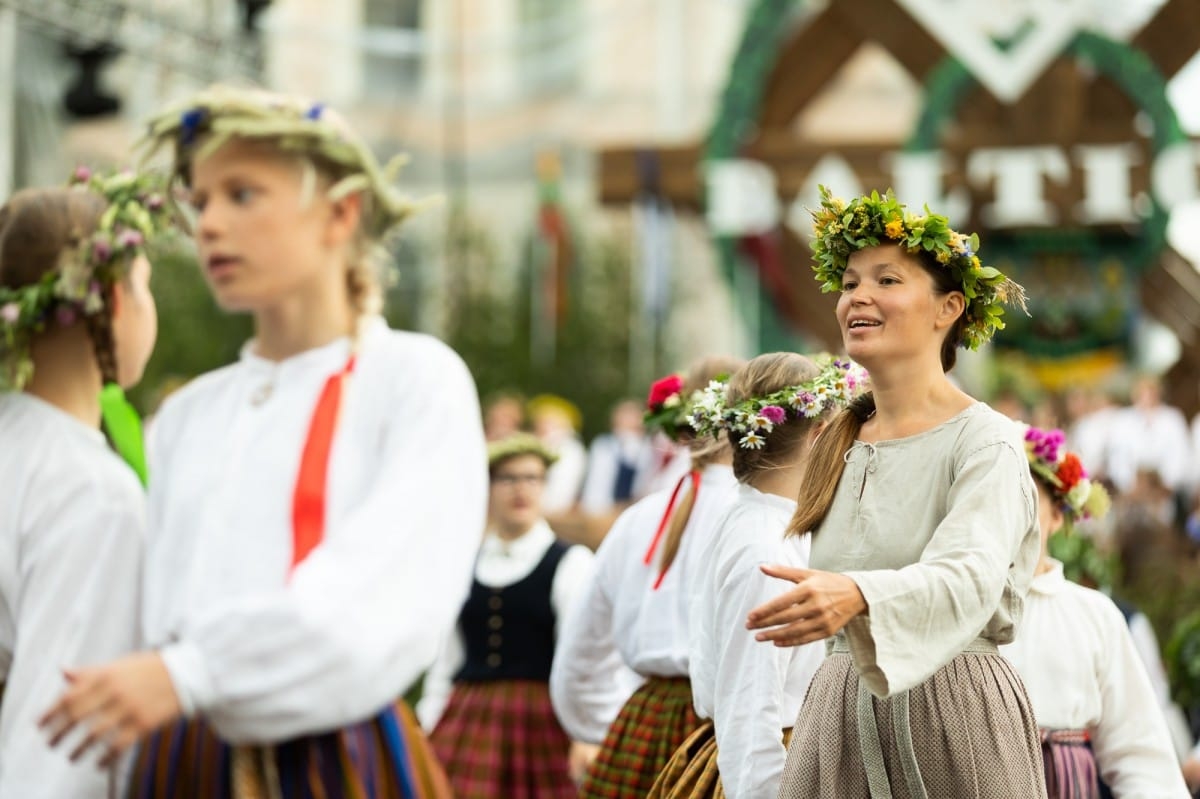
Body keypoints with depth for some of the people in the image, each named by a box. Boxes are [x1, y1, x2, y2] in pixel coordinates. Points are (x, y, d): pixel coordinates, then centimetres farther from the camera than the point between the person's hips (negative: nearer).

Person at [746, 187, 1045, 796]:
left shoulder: (985, 441, -9)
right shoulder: (837, 445, 12)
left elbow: (971, 576, -28)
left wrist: (857, 596, -44)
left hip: (952, 715, -6)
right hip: (838, 720, 6)